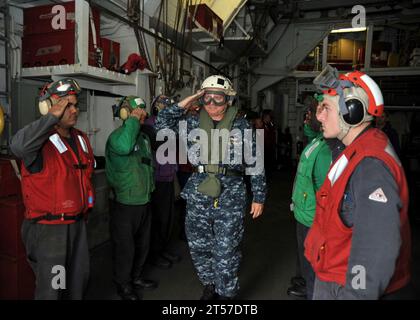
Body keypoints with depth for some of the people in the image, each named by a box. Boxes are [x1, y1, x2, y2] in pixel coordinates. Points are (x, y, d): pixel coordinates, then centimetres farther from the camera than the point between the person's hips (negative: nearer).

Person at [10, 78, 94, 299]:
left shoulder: (81, 138, 8)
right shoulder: (42, 140, -17)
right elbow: (18, 146, -41)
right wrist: (53, 116, -32)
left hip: (78, 223, 7)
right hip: (48, 227, -7)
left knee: (79, 279, 22)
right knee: (51, 288, 7)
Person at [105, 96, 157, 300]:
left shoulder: (144, 136, 11)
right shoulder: (116, 135, -14)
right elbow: (123, 146, -39)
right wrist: (133, 120, -26)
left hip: (145, 201, 8)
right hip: (125, 204, -8)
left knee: (143, 244, 20)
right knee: (125, 246, 7)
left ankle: (136, 277, 40)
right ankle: (123, 285, 27)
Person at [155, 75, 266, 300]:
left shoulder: (241, 126, -1)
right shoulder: (194, 123, 7)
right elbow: (162, 125, 7)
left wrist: (259, 196, 1)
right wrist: (184, 104, -1)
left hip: (230, 197, -3)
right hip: (198, 196, 4)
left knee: (225, 252, 1)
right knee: (199, 247, 15)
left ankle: (226, 293, 24)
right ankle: (209, 286, 39)